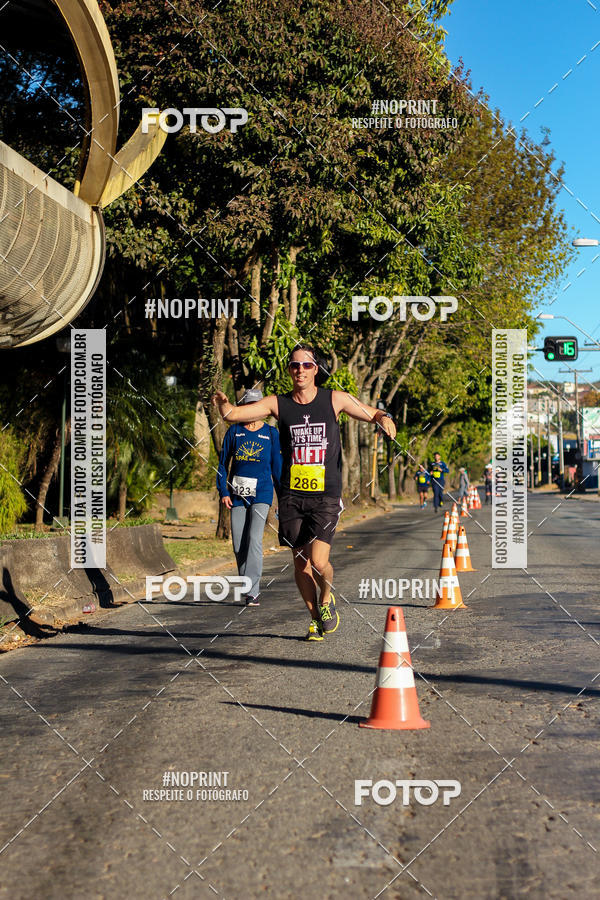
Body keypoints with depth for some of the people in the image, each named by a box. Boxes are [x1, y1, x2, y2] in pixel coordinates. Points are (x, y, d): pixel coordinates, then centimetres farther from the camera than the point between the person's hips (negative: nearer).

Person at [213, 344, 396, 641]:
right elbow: (232, 414, -2)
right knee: (301, 563, 5)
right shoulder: (278, 403, 2)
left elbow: (373, 414, 11)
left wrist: (384, 419, -13)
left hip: (325, 496, -2)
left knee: (318, 562, -15)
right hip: (292, 496, 2)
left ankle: (326, 598, 17)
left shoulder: (335, 399, 1)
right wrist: (224, 404, -25)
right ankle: (316, 617, 26)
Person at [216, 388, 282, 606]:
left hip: (261, 493, -3)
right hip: (238, 495, 3)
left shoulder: (271, 433, 4)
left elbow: (277, 466, 8)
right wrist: (223, 492, 3)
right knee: (239, 545, 3)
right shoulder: (234, 431, 7)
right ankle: (250, 585, 20)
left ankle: (252, 592, -18)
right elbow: (223, 463, 11)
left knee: (254, 539, -17)